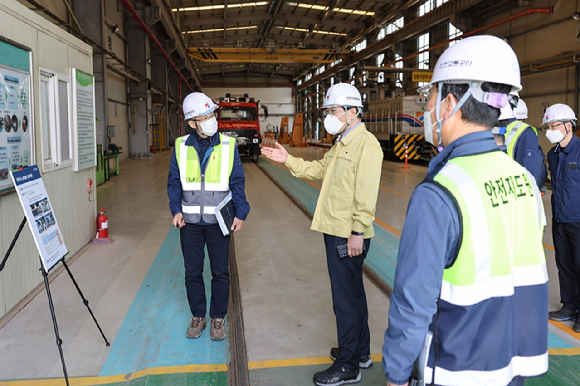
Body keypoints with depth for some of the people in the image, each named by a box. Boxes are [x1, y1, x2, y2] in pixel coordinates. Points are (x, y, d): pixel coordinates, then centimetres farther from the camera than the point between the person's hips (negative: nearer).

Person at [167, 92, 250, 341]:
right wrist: (176, 210, -6)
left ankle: (218, 318, 25)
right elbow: (174, 182, 7)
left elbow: (237, 182, 1)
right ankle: (198, 317, 28)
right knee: (193, 272, 11)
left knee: (220, 273, 8)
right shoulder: (181, 147, 0)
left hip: (219, 221, -1)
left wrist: (241, 213, -7)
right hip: (190, 221, 1)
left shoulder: (228, 145, -3)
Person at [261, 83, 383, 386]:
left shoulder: (366, 144, -16)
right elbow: (318, 169, 21)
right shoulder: (342, 143, 16)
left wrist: (357, 232, -24)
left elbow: (366, 194, -22)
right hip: (335, 231, 10)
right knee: (352, 293, 20)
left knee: (346, 299, 0)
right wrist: (288, 160, 12)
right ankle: (360, 352, 37)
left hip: (349, 236, -10)